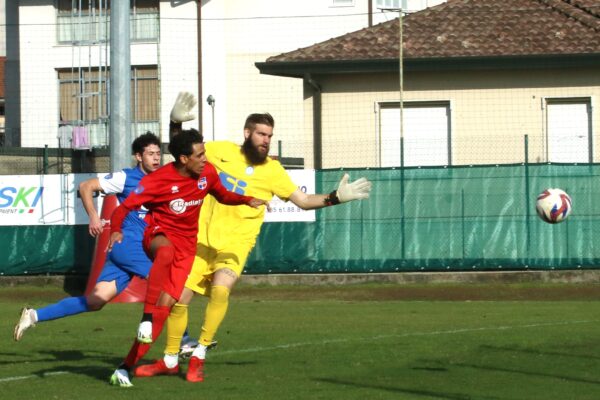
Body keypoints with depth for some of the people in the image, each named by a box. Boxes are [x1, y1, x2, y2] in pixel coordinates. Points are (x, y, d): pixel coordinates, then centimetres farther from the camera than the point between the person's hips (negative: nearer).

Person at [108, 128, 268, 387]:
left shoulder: (207, 173, -1)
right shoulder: (158, 180, -17)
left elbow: (223, 195, 20)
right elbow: (124, 208, -15)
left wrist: (246, 200, 2)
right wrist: (116, 230, -35)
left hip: (186, 244, 4)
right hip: (158, 234, -4)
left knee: (165, 304, -11)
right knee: (167, 251, -44)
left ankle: (126, 367, -9)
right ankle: (147, 318, -42)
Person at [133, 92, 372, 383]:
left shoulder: (272, 170, -1)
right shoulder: (222, 151, 1)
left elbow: (303, 200, 3)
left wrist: (335, 197, -9)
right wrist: (177, 124, -5)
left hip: (235, 244, -2)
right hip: (202, 239, 2)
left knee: (220, 289, -30)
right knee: (179, 298, 2)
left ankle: (199, 356, -15)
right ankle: (169, 361, 24)